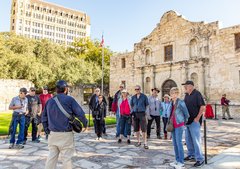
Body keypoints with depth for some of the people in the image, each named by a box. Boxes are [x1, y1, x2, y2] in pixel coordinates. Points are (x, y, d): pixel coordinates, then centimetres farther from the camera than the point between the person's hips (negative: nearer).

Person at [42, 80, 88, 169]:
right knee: (66, 158, 4)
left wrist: (47, 130, 19)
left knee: (51, 156, 14)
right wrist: (85, 124, 3)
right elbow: (80, 113, -12)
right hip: (65, 134, -5)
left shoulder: (49, 101, 8)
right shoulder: (69, 99, -9)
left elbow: (44, 117, 13)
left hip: (52, 134, 6)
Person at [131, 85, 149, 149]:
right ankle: (138, 141, 23)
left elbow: (147, 105, 4)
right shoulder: (133, 97, 9)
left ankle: (145, 143, -1)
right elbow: (131, 105, 21)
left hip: (142, 113, -4)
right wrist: (133, 111, 10)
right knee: (136, 129, 9)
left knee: (143, 129, -6)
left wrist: (145, 111, 1)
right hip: (135, 114, 4)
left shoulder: (144, 96, -1)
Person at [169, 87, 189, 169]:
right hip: (173, 125, 7)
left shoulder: (181, 102, -13)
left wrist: (184, 122, 5)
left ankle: (181, 162, 8)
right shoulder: (172, 103, 8)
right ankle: (177, 160, 23)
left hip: (179, 125, -7)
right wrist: (170, 123, 15)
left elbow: (186, 114, -7)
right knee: (174, 143, 12)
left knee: (179, 143, -3)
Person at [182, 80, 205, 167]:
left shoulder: (197, 94, -13)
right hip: (187, 121, 8)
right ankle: (191, 155, 32)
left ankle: (200, 159, 8)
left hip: (194, 121, -8)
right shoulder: (186, 95, 11)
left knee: (196, 140, -4)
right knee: (188, 139, 17)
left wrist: (197, 118, -17)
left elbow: (203, 107, -17)